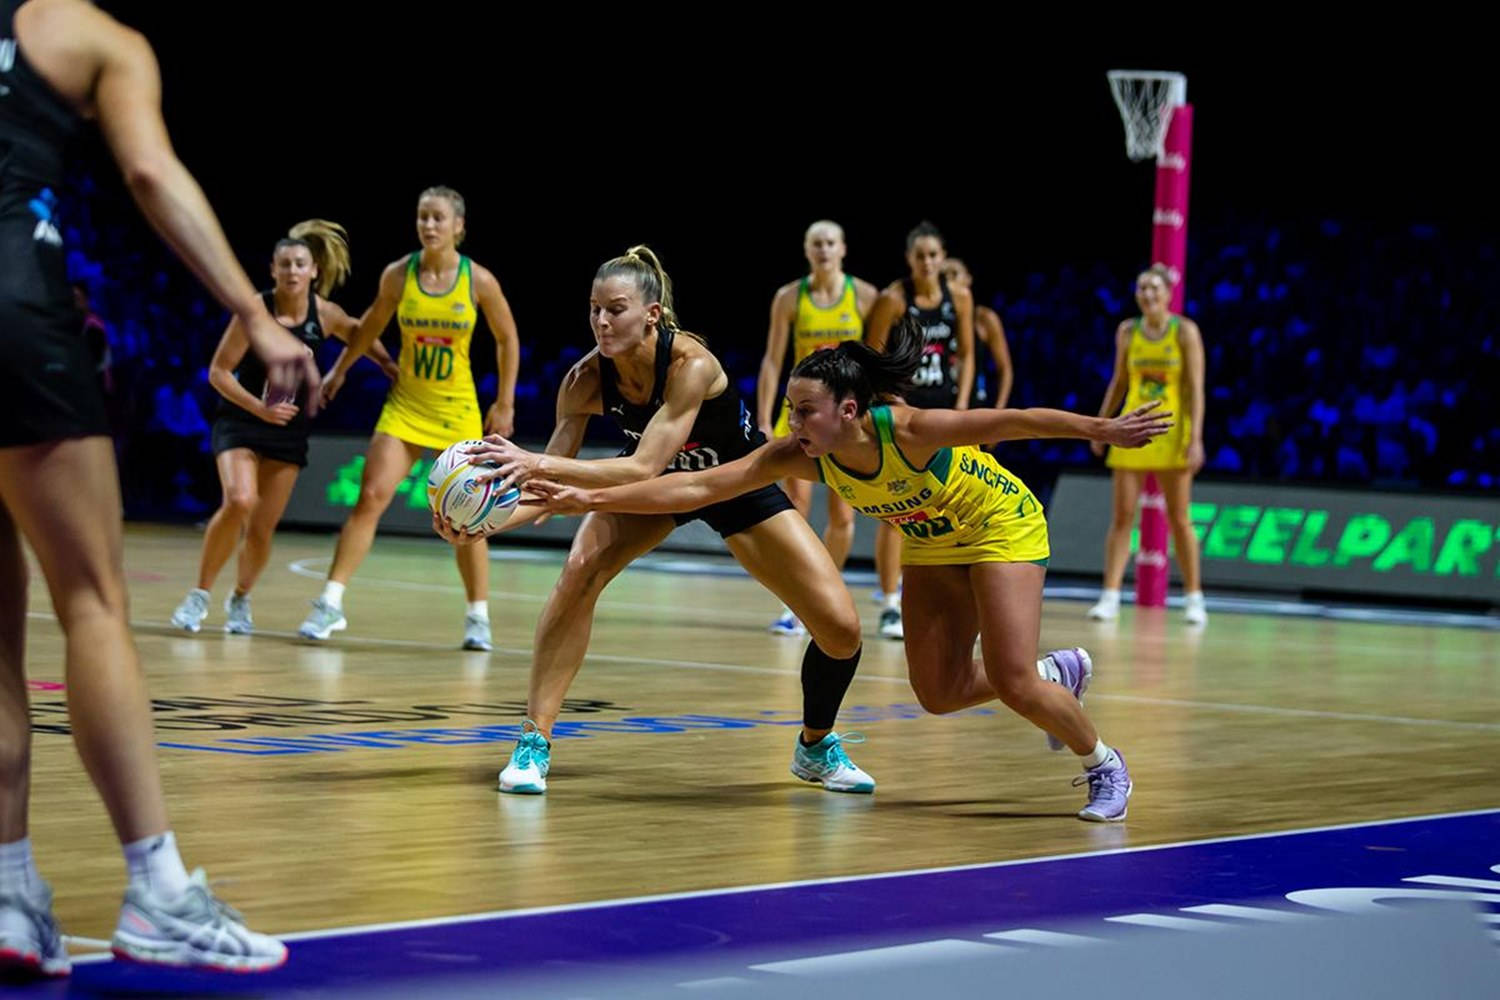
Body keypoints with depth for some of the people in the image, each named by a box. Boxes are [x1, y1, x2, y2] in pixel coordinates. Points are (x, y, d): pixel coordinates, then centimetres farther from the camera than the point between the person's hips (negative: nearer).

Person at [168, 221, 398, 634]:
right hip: (240, 421, -3)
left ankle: (240, 598, 30)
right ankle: (200, 594, -10)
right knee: (239, 502, -27)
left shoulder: (326, 314, -6)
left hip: (289, 430, 3)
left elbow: (360, 334, 17)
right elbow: (218, 371, -12)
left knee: (262, 528, 1)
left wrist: (390, 366, 10)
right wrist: (260, 408, -22)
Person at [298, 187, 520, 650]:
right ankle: (330, 603, -12)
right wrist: (341, 369, 18)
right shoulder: (398, 274, -5)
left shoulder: (479, 280, -9)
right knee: (371, 496, -12)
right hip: (406, 404, 1)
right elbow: (372, 324, 13)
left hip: (458, 408, -1)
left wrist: (505, 403, 2)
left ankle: (478, 616, 16)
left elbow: (507, 339, 3)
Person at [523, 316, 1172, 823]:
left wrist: (1102, 430, -36)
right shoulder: (800, 456, -23)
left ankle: (1104, 766, 14)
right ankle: (1061, 672, 32)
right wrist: (592, 498, -31)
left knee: (1013, 684, -14)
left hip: (1002, 526, -6)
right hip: (931, 543, 6)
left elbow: (1014, 422, -33)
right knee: (940, 694, 5)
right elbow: (698, 486, -25)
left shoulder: (905, 429, -37)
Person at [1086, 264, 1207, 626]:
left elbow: (1195, 388, -7)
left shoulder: (1185, 331, -4)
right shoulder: (1128, 331, 6)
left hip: (1172, 430, -3)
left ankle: (1193, 597, 13)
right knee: (1121, 516, -4)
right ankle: (1110, 596, -4)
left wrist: (1196, 438, -14)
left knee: (1179, 519, 2)